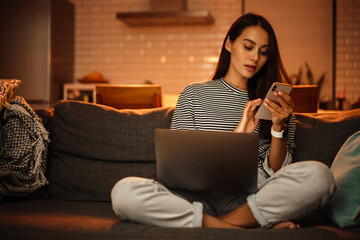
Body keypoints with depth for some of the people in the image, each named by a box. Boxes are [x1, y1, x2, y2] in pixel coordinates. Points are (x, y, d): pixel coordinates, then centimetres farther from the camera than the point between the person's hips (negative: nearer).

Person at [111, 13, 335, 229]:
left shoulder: (273, 103, 16)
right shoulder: (193, 95, 14)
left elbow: (277, 172, 9)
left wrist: (278, 127, -8)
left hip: (249, 198, 1)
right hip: (197, 196, 0)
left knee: (319, 175, -29)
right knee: (124, 192, -28)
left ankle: (226, 223, -22)